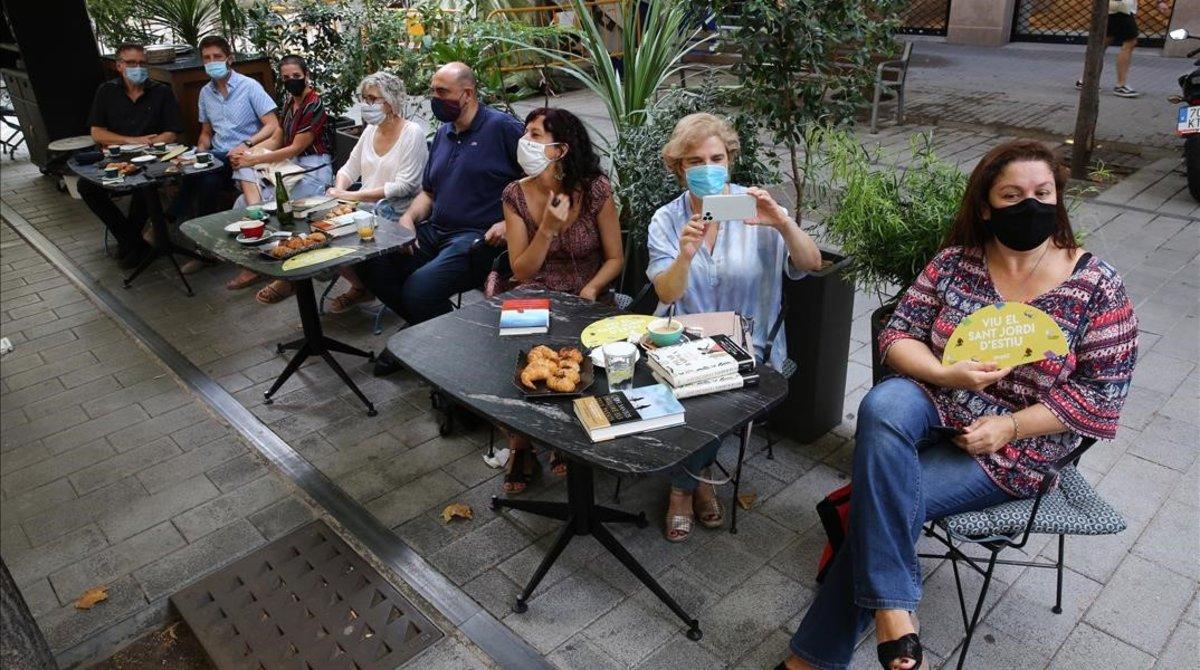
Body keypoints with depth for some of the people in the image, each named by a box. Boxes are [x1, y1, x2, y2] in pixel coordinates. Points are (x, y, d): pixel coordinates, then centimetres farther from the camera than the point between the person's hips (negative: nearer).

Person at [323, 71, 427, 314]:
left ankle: (361, 288, 4)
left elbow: (403, 186, -18)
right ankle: (359, 286, 4)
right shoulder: (370, 130, 13)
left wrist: (353, 196, -20)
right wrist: (340, 189, -7)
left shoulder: (412, 133, -10)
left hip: (395, 212, -7)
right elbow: (350, 168, 18)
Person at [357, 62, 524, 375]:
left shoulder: (503, 127, -5)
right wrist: (409, 217, 6)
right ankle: (422, 328, 8)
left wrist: (509, 223, -18)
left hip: (479, 237, -8)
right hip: (435, 231, 8)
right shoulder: (443, 133, 19)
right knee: (370, 264, -9)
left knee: (419, 288, -28)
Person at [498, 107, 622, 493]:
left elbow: (615, 258, -1)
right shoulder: (516, 196, -1)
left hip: (587, 300, -1)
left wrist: (589, 291, -19)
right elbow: (521, 272, -4)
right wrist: (548, 227, -18)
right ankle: (520, 447, -2)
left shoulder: (595, 190, -7)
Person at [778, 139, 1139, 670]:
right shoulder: (955, 263, 0)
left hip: (1015, 449, -2)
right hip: (937, 404, 3)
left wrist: (1009, 427, -16)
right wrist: (948, 375, -21)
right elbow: (897, 336, -1)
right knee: (882, 405, -34)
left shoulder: (1096, 286, -6)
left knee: (886, 500, -24)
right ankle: (891, 606, -30)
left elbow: (1101, 392, -5)